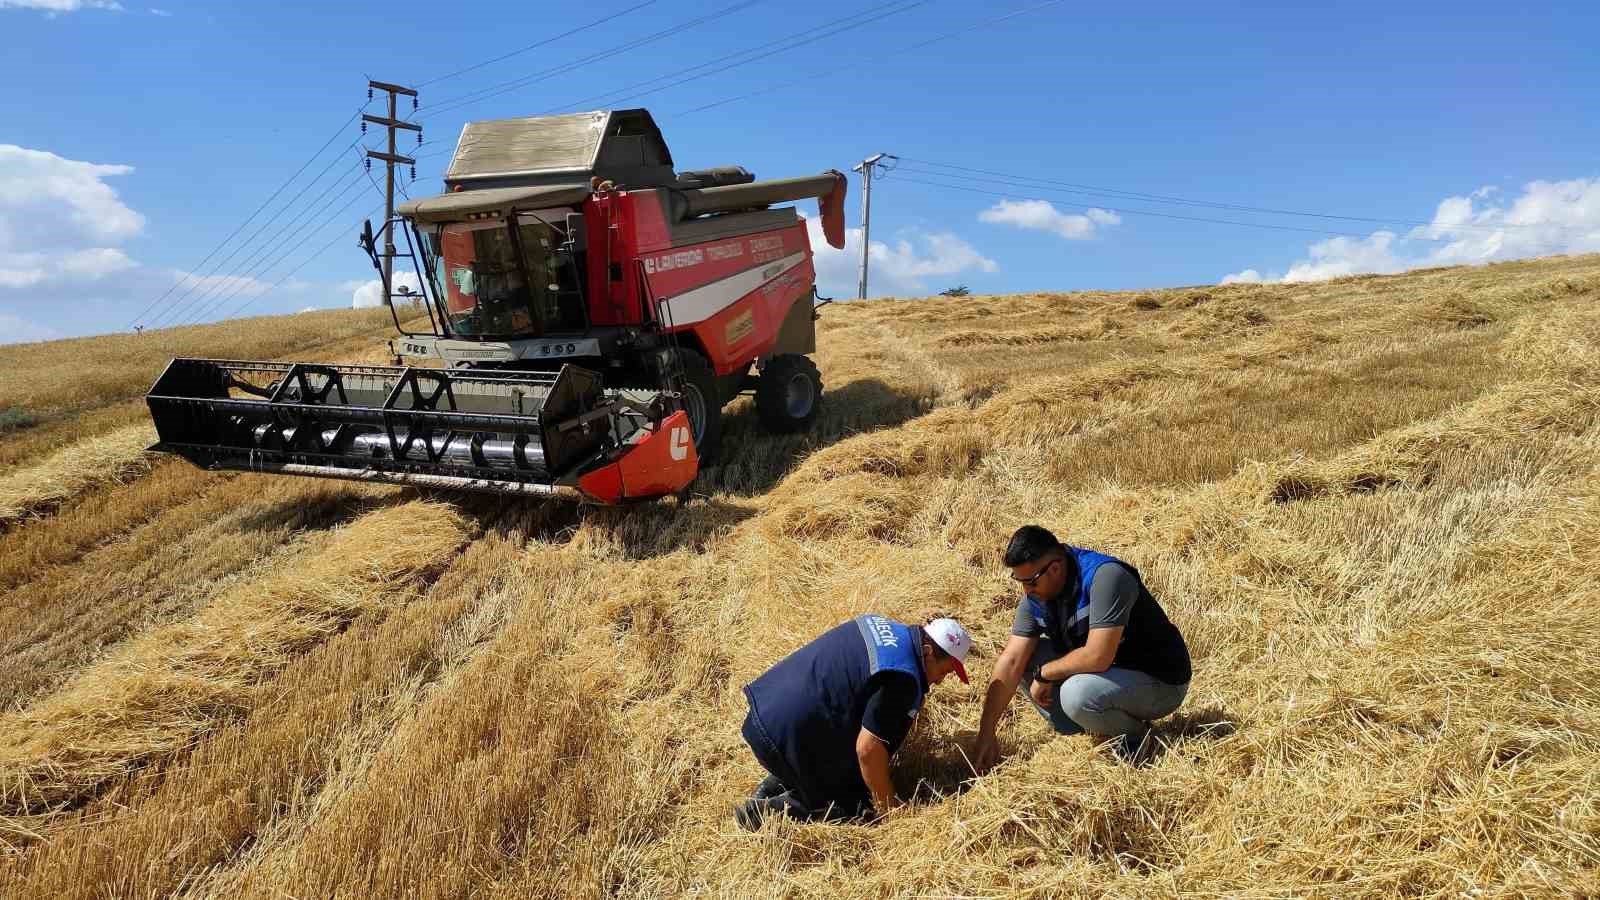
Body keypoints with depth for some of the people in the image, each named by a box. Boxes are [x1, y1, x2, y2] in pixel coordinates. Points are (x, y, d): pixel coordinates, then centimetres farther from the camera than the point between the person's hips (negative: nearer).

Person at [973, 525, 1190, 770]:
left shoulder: (1105, 576, -29)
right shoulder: (1035, 596, -6)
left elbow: (1097, 657, -35)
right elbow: (1011, 662, -7)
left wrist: (1044, 675, -18)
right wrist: (985, 736, -9)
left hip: (1160, 683, -7)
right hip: (1107, 674, 7)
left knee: (1077, 693, -34)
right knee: (1026, 658, -4)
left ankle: (1134, 736, -3)